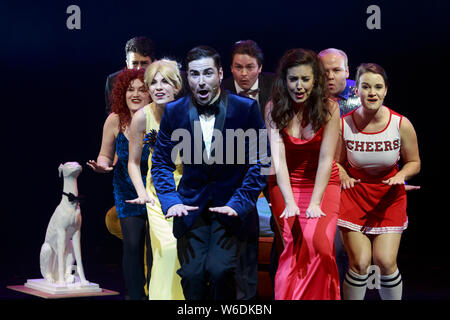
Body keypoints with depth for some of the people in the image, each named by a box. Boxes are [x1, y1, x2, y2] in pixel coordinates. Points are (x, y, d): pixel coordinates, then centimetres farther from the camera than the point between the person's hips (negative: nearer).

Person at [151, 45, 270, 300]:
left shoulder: (246, 108, -5)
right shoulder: (174, 112, 2)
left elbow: (261, 161, -2)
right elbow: (161, 162, 9)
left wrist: (239, 203, -12)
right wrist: (170, 201, -7)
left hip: (233, 206, -2)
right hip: (191, 207, 2)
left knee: (220, 270, -20)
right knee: (192, 275, -11)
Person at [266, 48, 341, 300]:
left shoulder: (329, 108, -13)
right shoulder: (274, 108, -10)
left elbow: (326, 159, -16)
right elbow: (278, 159, -16)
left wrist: (314, 203, -23)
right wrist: (290, 203, -26)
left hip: (323, 183, -1)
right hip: (286, 184, 1)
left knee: (318, 241, -22)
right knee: (296, 243, -15)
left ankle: (322, 296, -6)